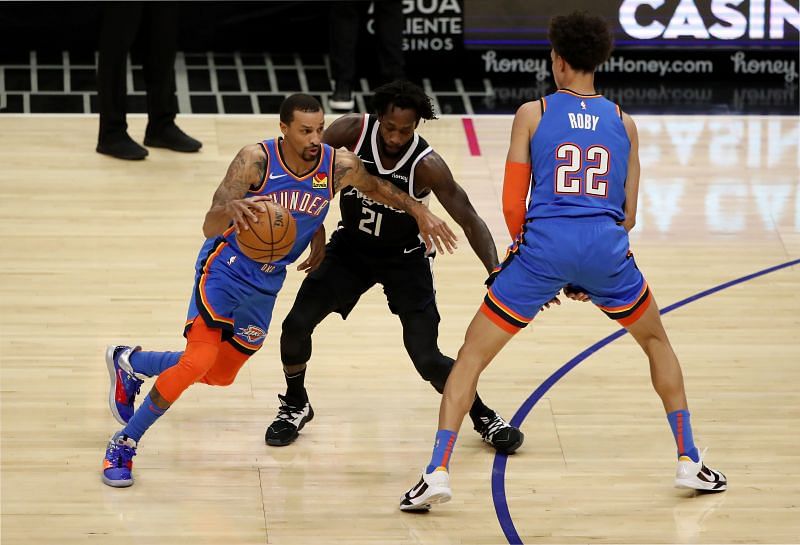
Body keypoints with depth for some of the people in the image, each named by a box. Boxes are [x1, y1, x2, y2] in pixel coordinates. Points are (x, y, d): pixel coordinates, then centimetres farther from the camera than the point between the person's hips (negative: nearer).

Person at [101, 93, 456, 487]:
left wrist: (420, 212, -4)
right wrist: (230, 209, -55)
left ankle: (129, 362, 42)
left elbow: (377, 188, 9)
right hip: (225, 271, -6)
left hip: (266, 284, 6)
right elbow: (210, 226, -33)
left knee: (221, 374, 16)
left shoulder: (339, 166, -14)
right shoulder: (256, 160, -26)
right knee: (200, 359, -22)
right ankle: (123, 445, -6)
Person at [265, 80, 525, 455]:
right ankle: (295, 406, 17)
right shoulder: (350, 132, -23)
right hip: (351, 246, 3)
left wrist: (496, 275, -37)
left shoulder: (427, 166, -28)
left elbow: (470, 222, -25)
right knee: (296, 325, -11)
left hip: (404, 258, -3)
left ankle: (484, 418, 16)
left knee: (427, 359, -10)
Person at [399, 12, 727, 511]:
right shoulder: (623, 122, 15)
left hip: (544, 244, -2)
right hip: (606, 246, 2)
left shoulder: (532, 114, 8)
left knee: (472, 355, 8)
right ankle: (690, 462, 24)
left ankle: (438, 471, -5)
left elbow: (512, 203, 4)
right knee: (657, 341, 27)